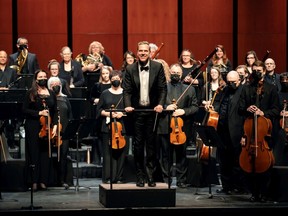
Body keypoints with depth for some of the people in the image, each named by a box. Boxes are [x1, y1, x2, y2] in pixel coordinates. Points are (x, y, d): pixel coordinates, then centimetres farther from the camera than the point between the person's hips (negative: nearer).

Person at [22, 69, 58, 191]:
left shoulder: (51, 94, 11)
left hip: (46, 127, 3)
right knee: (34, 154, -2)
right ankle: (34, 181, 2)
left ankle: (43, 181, 7)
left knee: (45, 153, 1)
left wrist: (54, 126, 0)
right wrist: (39, 113, -14)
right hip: (33, 127, -3)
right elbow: (24, 110, -4)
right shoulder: (31, 93, 1)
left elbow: (55, 112, 12)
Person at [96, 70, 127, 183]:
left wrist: (123, 113, -9)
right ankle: (107, 178, 0)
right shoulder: (105, 93, 10)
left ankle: (119, 177, 5)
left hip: (122, 127, 0)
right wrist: (107, 113, -9)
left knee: (121, 153, -1)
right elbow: (99, 110, 8)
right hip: (108, 127, 0)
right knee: (108, 153, -3)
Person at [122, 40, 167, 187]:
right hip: (137, 111, 1)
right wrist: (128, 105, -17)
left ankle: (150, 176, 9)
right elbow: (127, 90, -2)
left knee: (151, 144, 4)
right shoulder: (130, 69, 1)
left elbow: (163, 88, -2)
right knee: (138, 145, 4)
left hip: (152, 110, -1)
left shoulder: (158, 67, -1)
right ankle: (140, 176, 11)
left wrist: (160, 104, -16)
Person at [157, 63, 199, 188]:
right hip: (165, 127, 0)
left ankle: (181, 180, 11)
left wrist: (184, 111, -10)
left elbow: (195, 107, 6)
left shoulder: (189, 89, 10)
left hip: (182, 127, 0)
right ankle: (166, 179, 11)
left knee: (181, 156, 4)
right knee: (165, 156, 4)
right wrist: (165, 108, -12)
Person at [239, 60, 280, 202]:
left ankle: (264, 193, 6)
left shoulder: (271, 89, 6)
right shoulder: (246, 89, 14)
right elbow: (240, 109, 12)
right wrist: (247, 109, -9)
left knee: (265, 162, -3)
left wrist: (263, 113, -15)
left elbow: (276, 110, 1)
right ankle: (254, 192, 10)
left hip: (266, 131, -2)